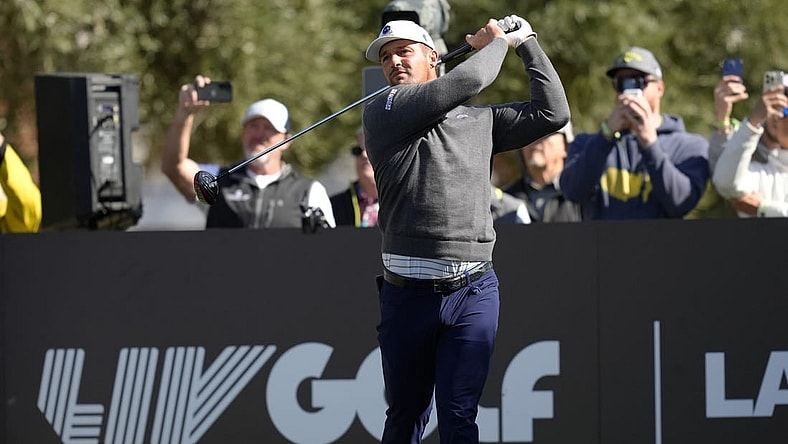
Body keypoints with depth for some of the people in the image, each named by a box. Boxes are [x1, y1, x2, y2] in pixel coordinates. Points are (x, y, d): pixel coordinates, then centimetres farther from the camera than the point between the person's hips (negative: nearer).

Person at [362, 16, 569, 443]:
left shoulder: (481, 119, 16)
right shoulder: (381, 113, 4)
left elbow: (552, 113, 12)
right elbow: (467, 81, -6)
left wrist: (526, 43, 17)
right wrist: (496, 42, 11)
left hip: (472, 294, 1)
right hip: (406, 293, -1)